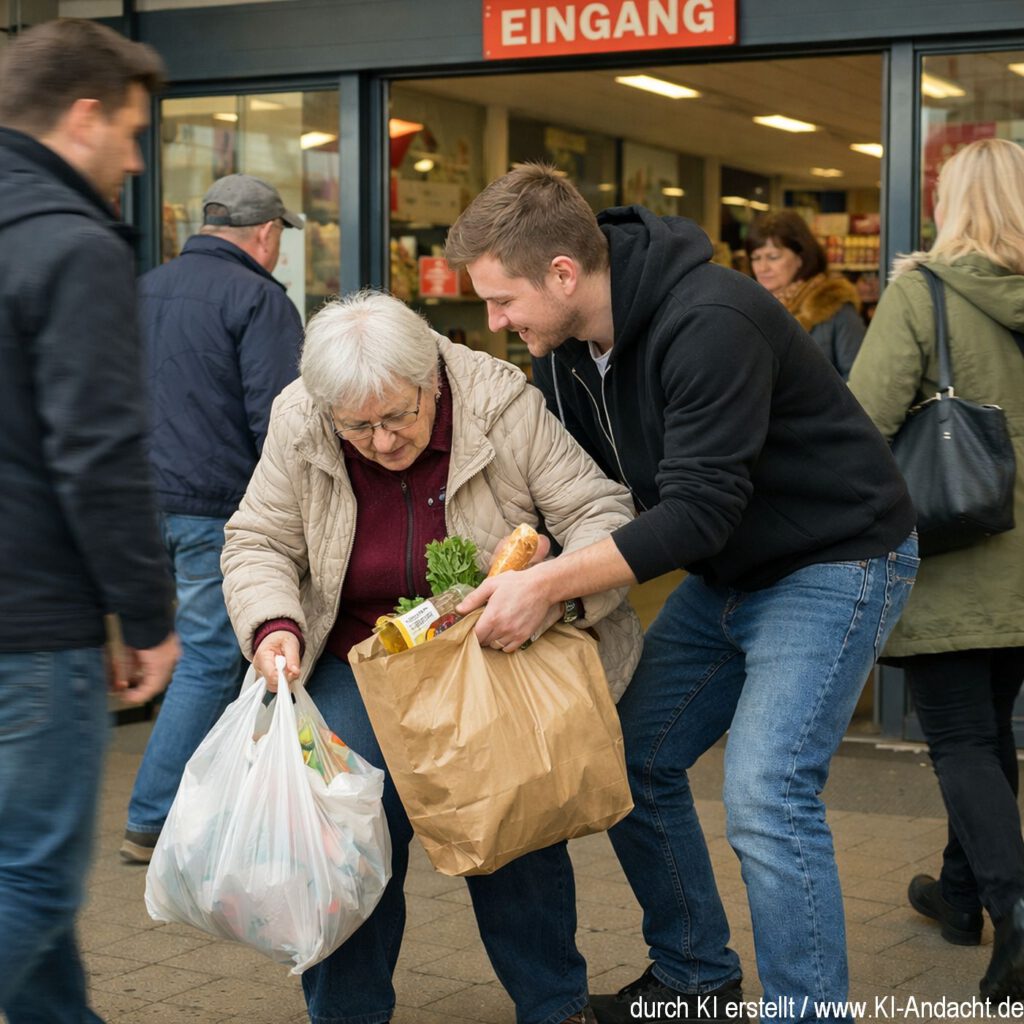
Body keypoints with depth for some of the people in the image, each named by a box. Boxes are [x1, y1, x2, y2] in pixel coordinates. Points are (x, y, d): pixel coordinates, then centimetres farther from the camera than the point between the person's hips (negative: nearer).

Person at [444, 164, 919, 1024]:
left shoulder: (710, 324, -30)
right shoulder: (565, 345, -3)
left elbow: (700, 510, -32)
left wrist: (550, 582, -36)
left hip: (836, 559, -9)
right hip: (727, 572, 9)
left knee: (766, 794, -19)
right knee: (634, 760, 8)